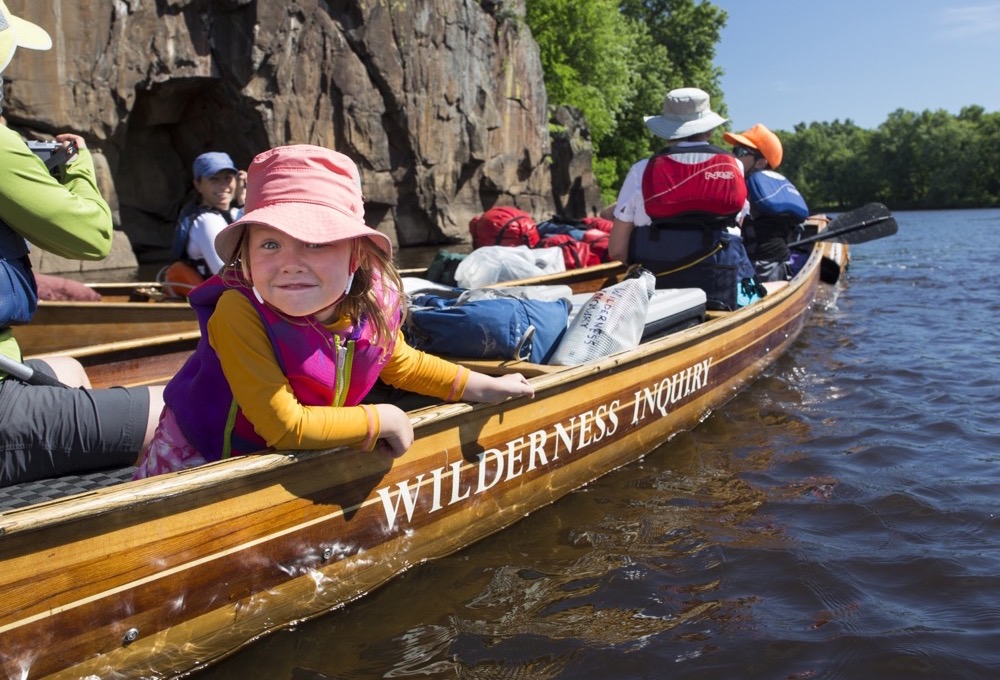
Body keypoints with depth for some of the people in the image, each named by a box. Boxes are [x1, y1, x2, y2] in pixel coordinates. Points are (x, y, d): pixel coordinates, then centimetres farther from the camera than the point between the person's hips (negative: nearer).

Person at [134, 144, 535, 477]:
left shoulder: (373, 302, -18)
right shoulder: (238, 311, -34)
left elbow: (401, 364, 6)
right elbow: (284, 426, -35)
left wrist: (485, 388, 7)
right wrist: (382, 419, -24)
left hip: (293, 464, 5)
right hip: (197, 460, -4)